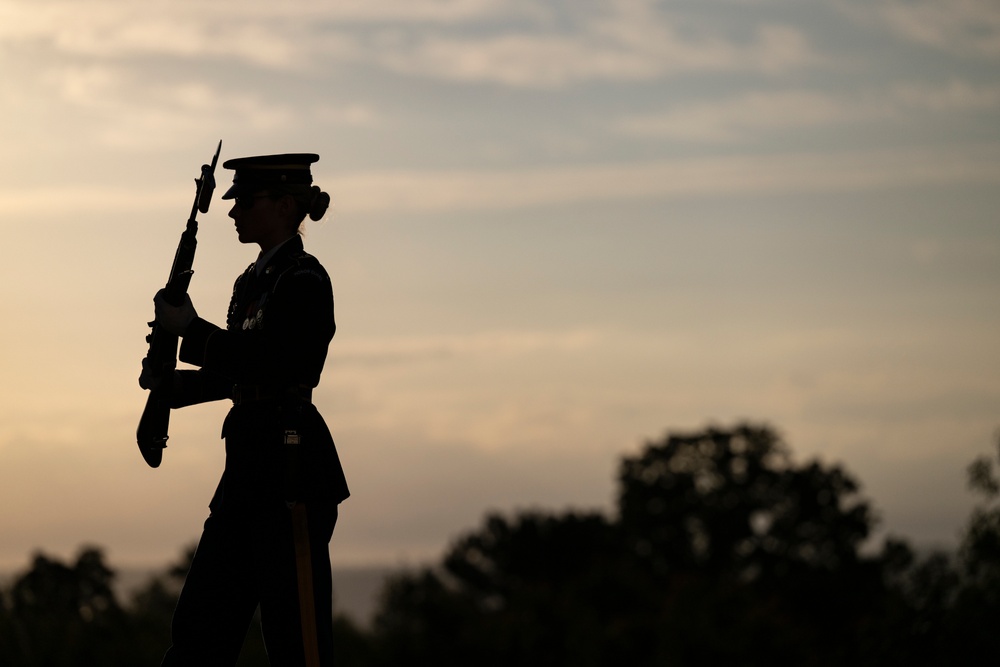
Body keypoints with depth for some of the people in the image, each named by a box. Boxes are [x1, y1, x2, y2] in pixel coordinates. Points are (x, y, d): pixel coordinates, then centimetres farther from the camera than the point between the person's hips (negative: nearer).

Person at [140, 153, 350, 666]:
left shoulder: (304, 279, -10)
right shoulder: (254, 280, 17)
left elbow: (267, 362, -21)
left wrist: (190, 330, -12)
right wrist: (173, 382, 5)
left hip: (293, 468, -10)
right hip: (250, 467, 10)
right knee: (200, 622, 9)